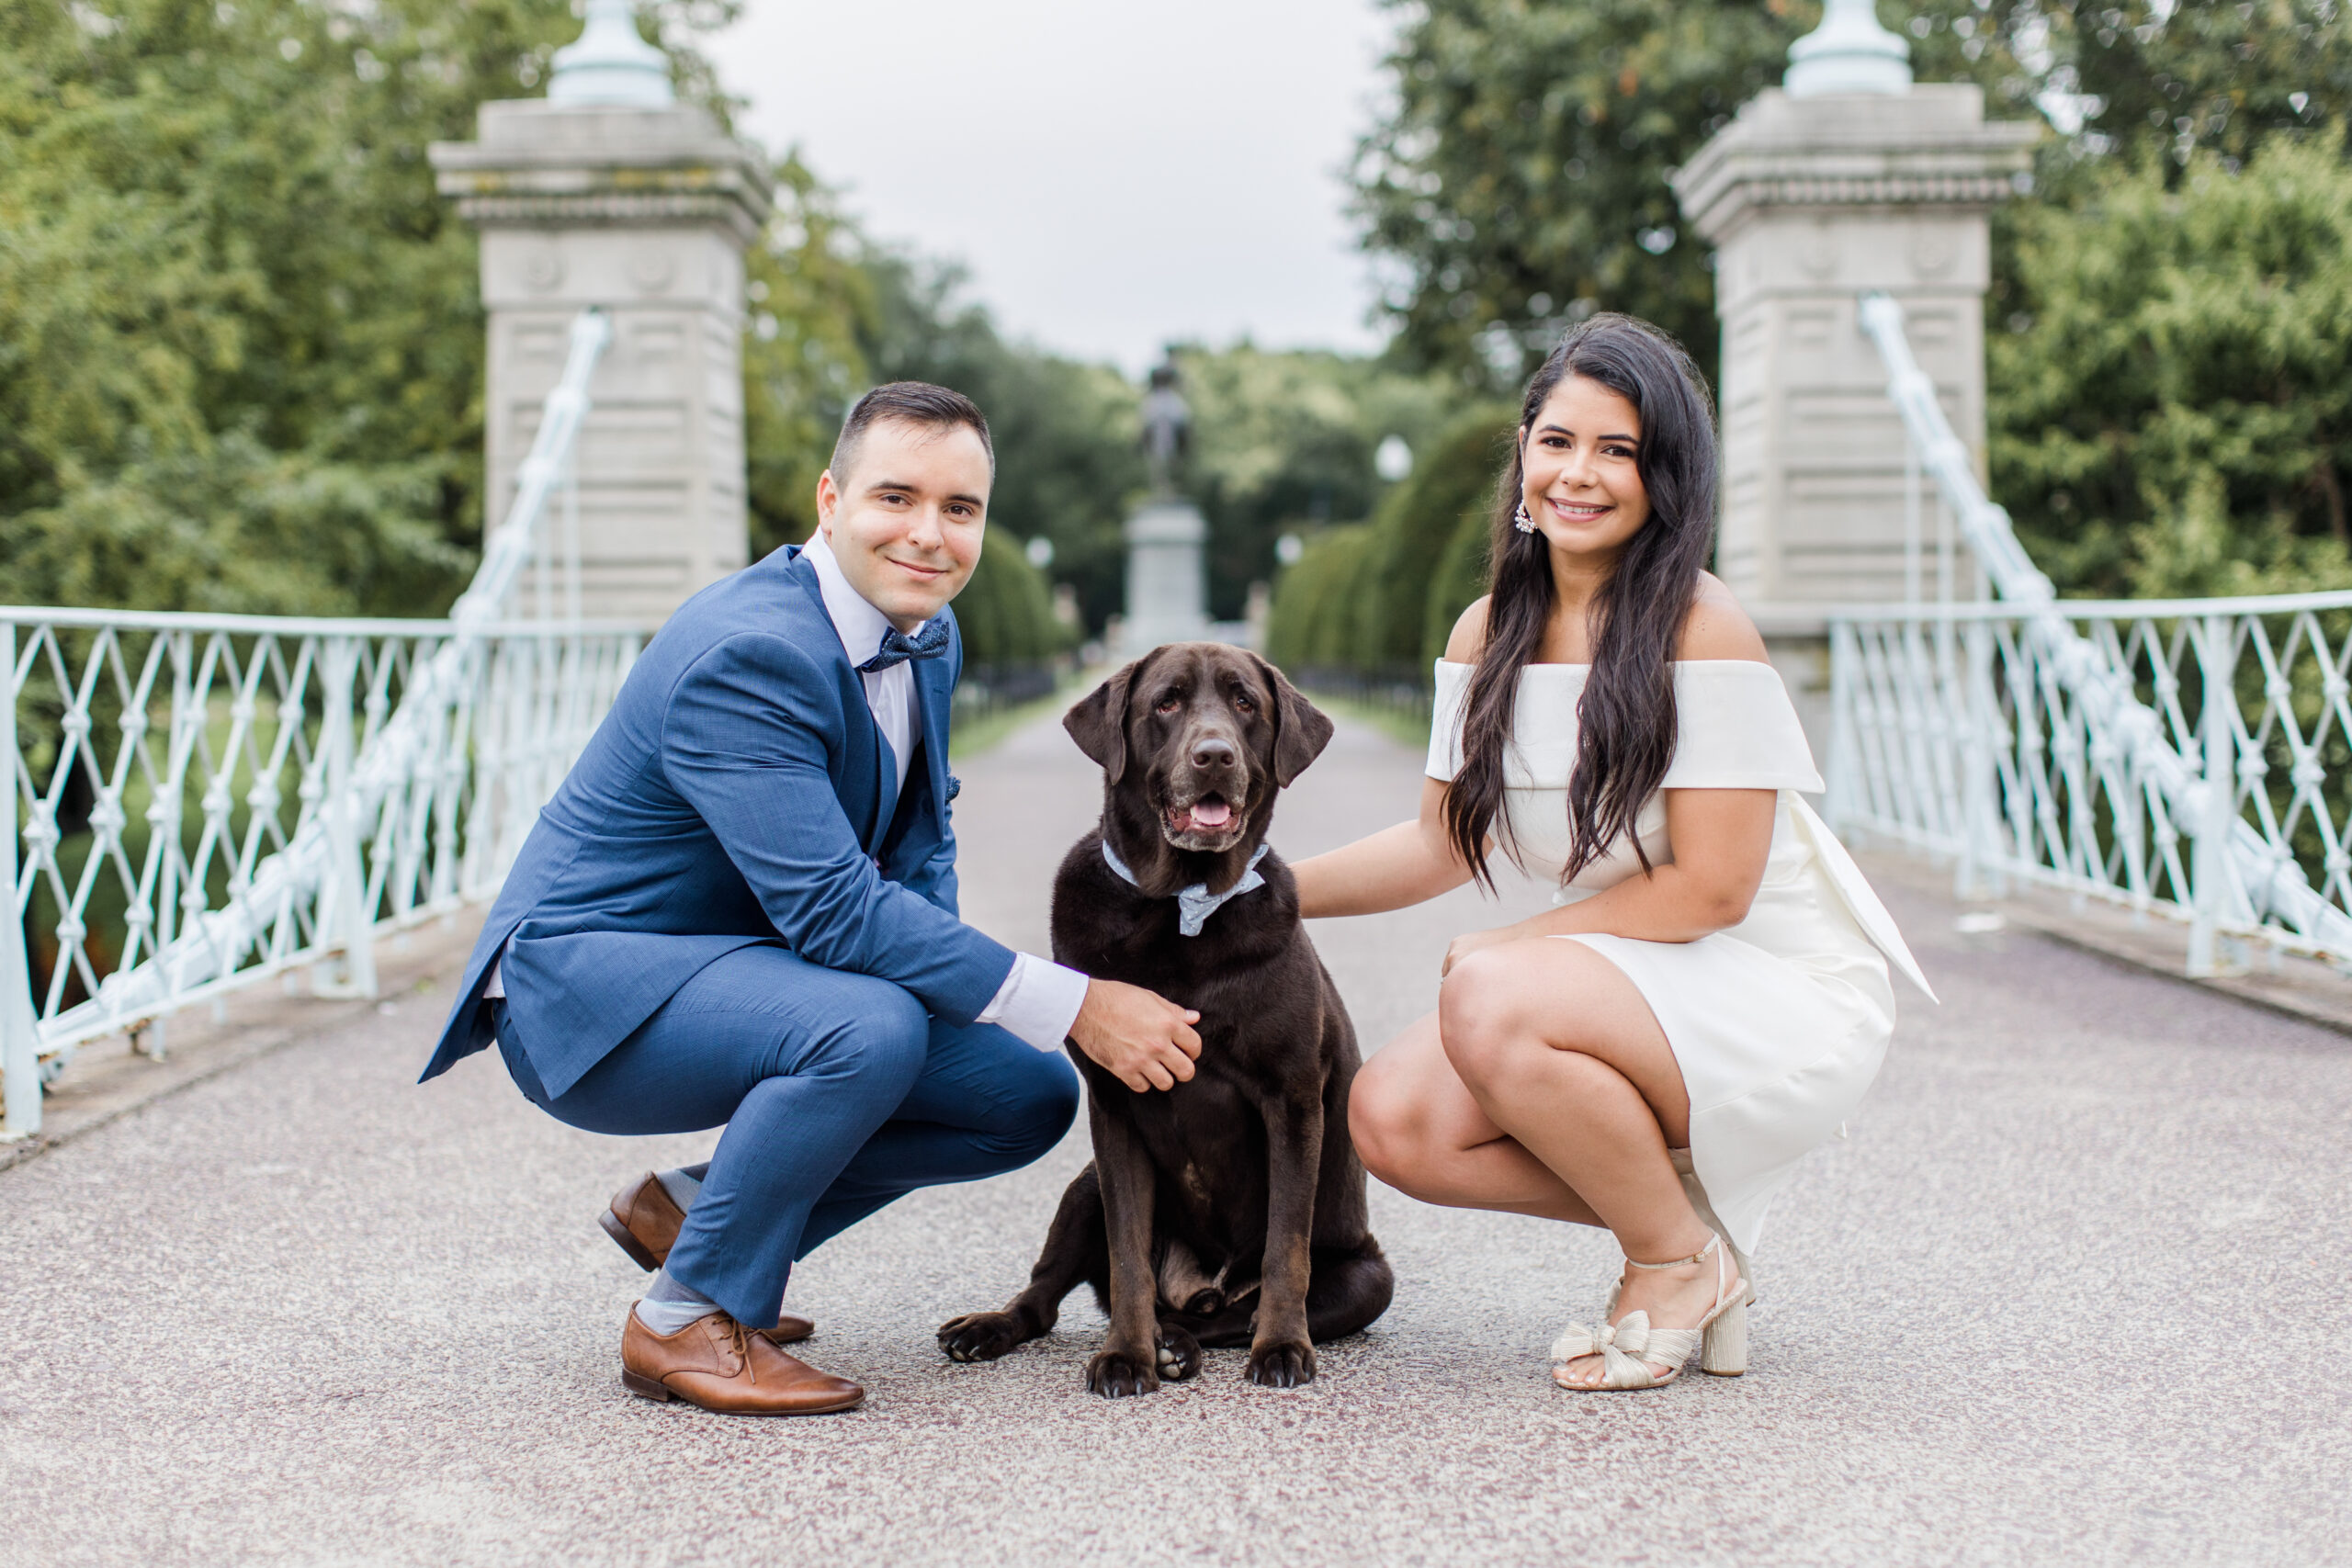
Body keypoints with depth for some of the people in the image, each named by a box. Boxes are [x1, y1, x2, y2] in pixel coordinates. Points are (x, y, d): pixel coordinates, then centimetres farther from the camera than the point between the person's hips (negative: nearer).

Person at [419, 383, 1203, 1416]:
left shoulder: (929, 639, 3)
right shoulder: (745, 655, -26)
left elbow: (916, 853, 14)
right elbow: (835, 908, -32)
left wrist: (937, 972, -9)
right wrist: (1077, 1007, -31)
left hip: (740, 970, 9)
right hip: (581, 988, -9)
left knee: (1031, 1096, 2)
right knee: (869, 1026, -35)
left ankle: (688, 1212, 12)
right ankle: (685, 1320, -13)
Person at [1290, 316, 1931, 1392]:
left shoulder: (1702, 635, -18)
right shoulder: (1490, 635, 3)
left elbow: (1709, 889, -19)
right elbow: (1443, 844, 10)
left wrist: (1513, 944, -15)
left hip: (1780, 994, -7)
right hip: (1634, 989, 7)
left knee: (1492, 1002, -31)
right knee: (1392, 1120, -14)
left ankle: (1683, 1260, -6)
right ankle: (1662, 1198, 8)